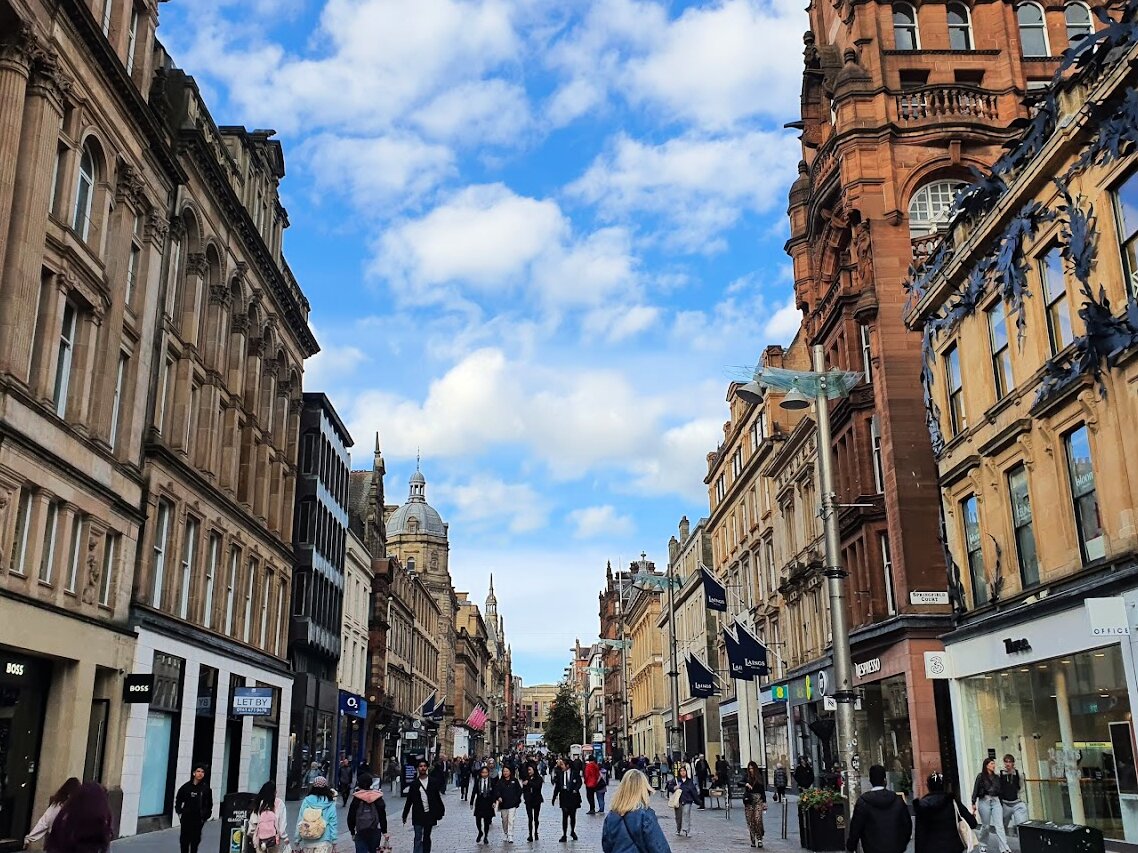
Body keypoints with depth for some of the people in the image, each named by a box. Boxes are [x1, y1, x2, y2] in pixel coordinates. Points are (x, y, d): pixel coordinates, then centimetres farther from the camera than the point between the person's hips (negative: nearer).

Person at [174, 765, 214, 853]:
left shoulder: (206, 788, -1)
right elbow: (178, 801, 9)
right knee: (184, 839, 4)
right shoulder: (186, 787, -1)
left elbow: (209, 804, 7)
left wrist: (206, 815, 1)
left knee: (195, 840, 1)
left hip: (199, 819, -1)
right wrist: (180, 812, 2)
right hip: (186, 818, 1)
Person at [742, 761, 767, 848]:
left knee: (758, 819, -13)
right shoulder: (746, 777, 7)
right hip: (749, 801, 0)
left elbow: (763, 790, 12)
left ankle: (759, 838, -3)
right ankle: (753, 840, 8)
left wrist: (764, 802, 6)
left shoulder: (760, 778, 9)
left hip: (758, 800, 0)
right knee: (750, 821, -2)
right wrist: (746, 784, -27)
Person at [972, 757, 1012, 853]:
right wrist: (974, 803, -9)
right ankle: (983, 845, 27)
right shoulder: (981, 776, -2)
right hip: (984, 801, -3)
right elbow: (975, 790, -3)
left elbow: (999, 791, 15)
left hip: (996, 801, 3)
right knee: (986, 826, 6)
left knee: (999, 825, -8)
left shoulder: (996, 777, 11)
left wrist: (1002, 804, 14)